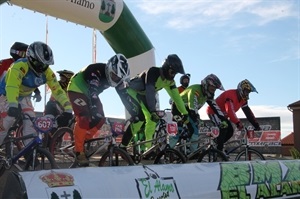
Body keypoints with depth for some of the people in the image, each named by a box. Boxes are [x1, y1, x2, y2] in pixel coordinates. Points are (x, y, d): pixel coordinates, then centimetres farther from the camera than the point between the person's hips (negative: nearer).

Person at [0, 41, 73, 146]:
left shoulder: (47, 72, -20)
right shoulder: (20, 66, -36)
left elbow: (58, 90, -21)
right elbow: (11, 86, -49)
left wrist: (68, 109, -32)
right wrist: (13, 106, -64)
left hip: (24, 97, 5)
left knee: (31, 123, -12)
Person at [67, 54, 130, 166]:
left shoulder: (117, 76, -14)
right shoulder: (96, 71, -35)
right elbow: (93, 93, -46)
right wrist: (95, 113, -56)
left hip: (89, 93, 7)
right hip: (77, 90, -7)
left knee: (100, 119, -6)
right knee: (84, 119, -23)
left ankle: (84, 141, 11)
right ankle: (79, 151, -14)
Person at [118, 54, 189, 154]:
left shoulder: (169, 81, -5)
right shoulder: (153, 72, -29)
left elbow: (176, 96, -2)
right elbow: (150, 91, -41)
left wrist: (185, 113, -6)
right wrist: (153, 111, -49)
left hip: (141, 95, 9)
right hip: (129, 90, -9)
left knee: (152, 118, -1)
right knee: (139, 117, -26)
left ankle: (147, 149, 8)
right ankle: (122, 147, -22)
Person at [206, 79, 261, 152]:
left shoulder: (243, 99, -1)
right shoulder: (231, 95, -30)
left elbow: (248, 112, -2)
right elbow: (230, 111, -43)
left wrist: (256, 125, -8)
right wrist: (238, 123, -51)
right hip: (213, 112, -9)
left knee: (230, 131, -3)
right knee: (223, 128, -26)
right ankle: (218, 150, -23)